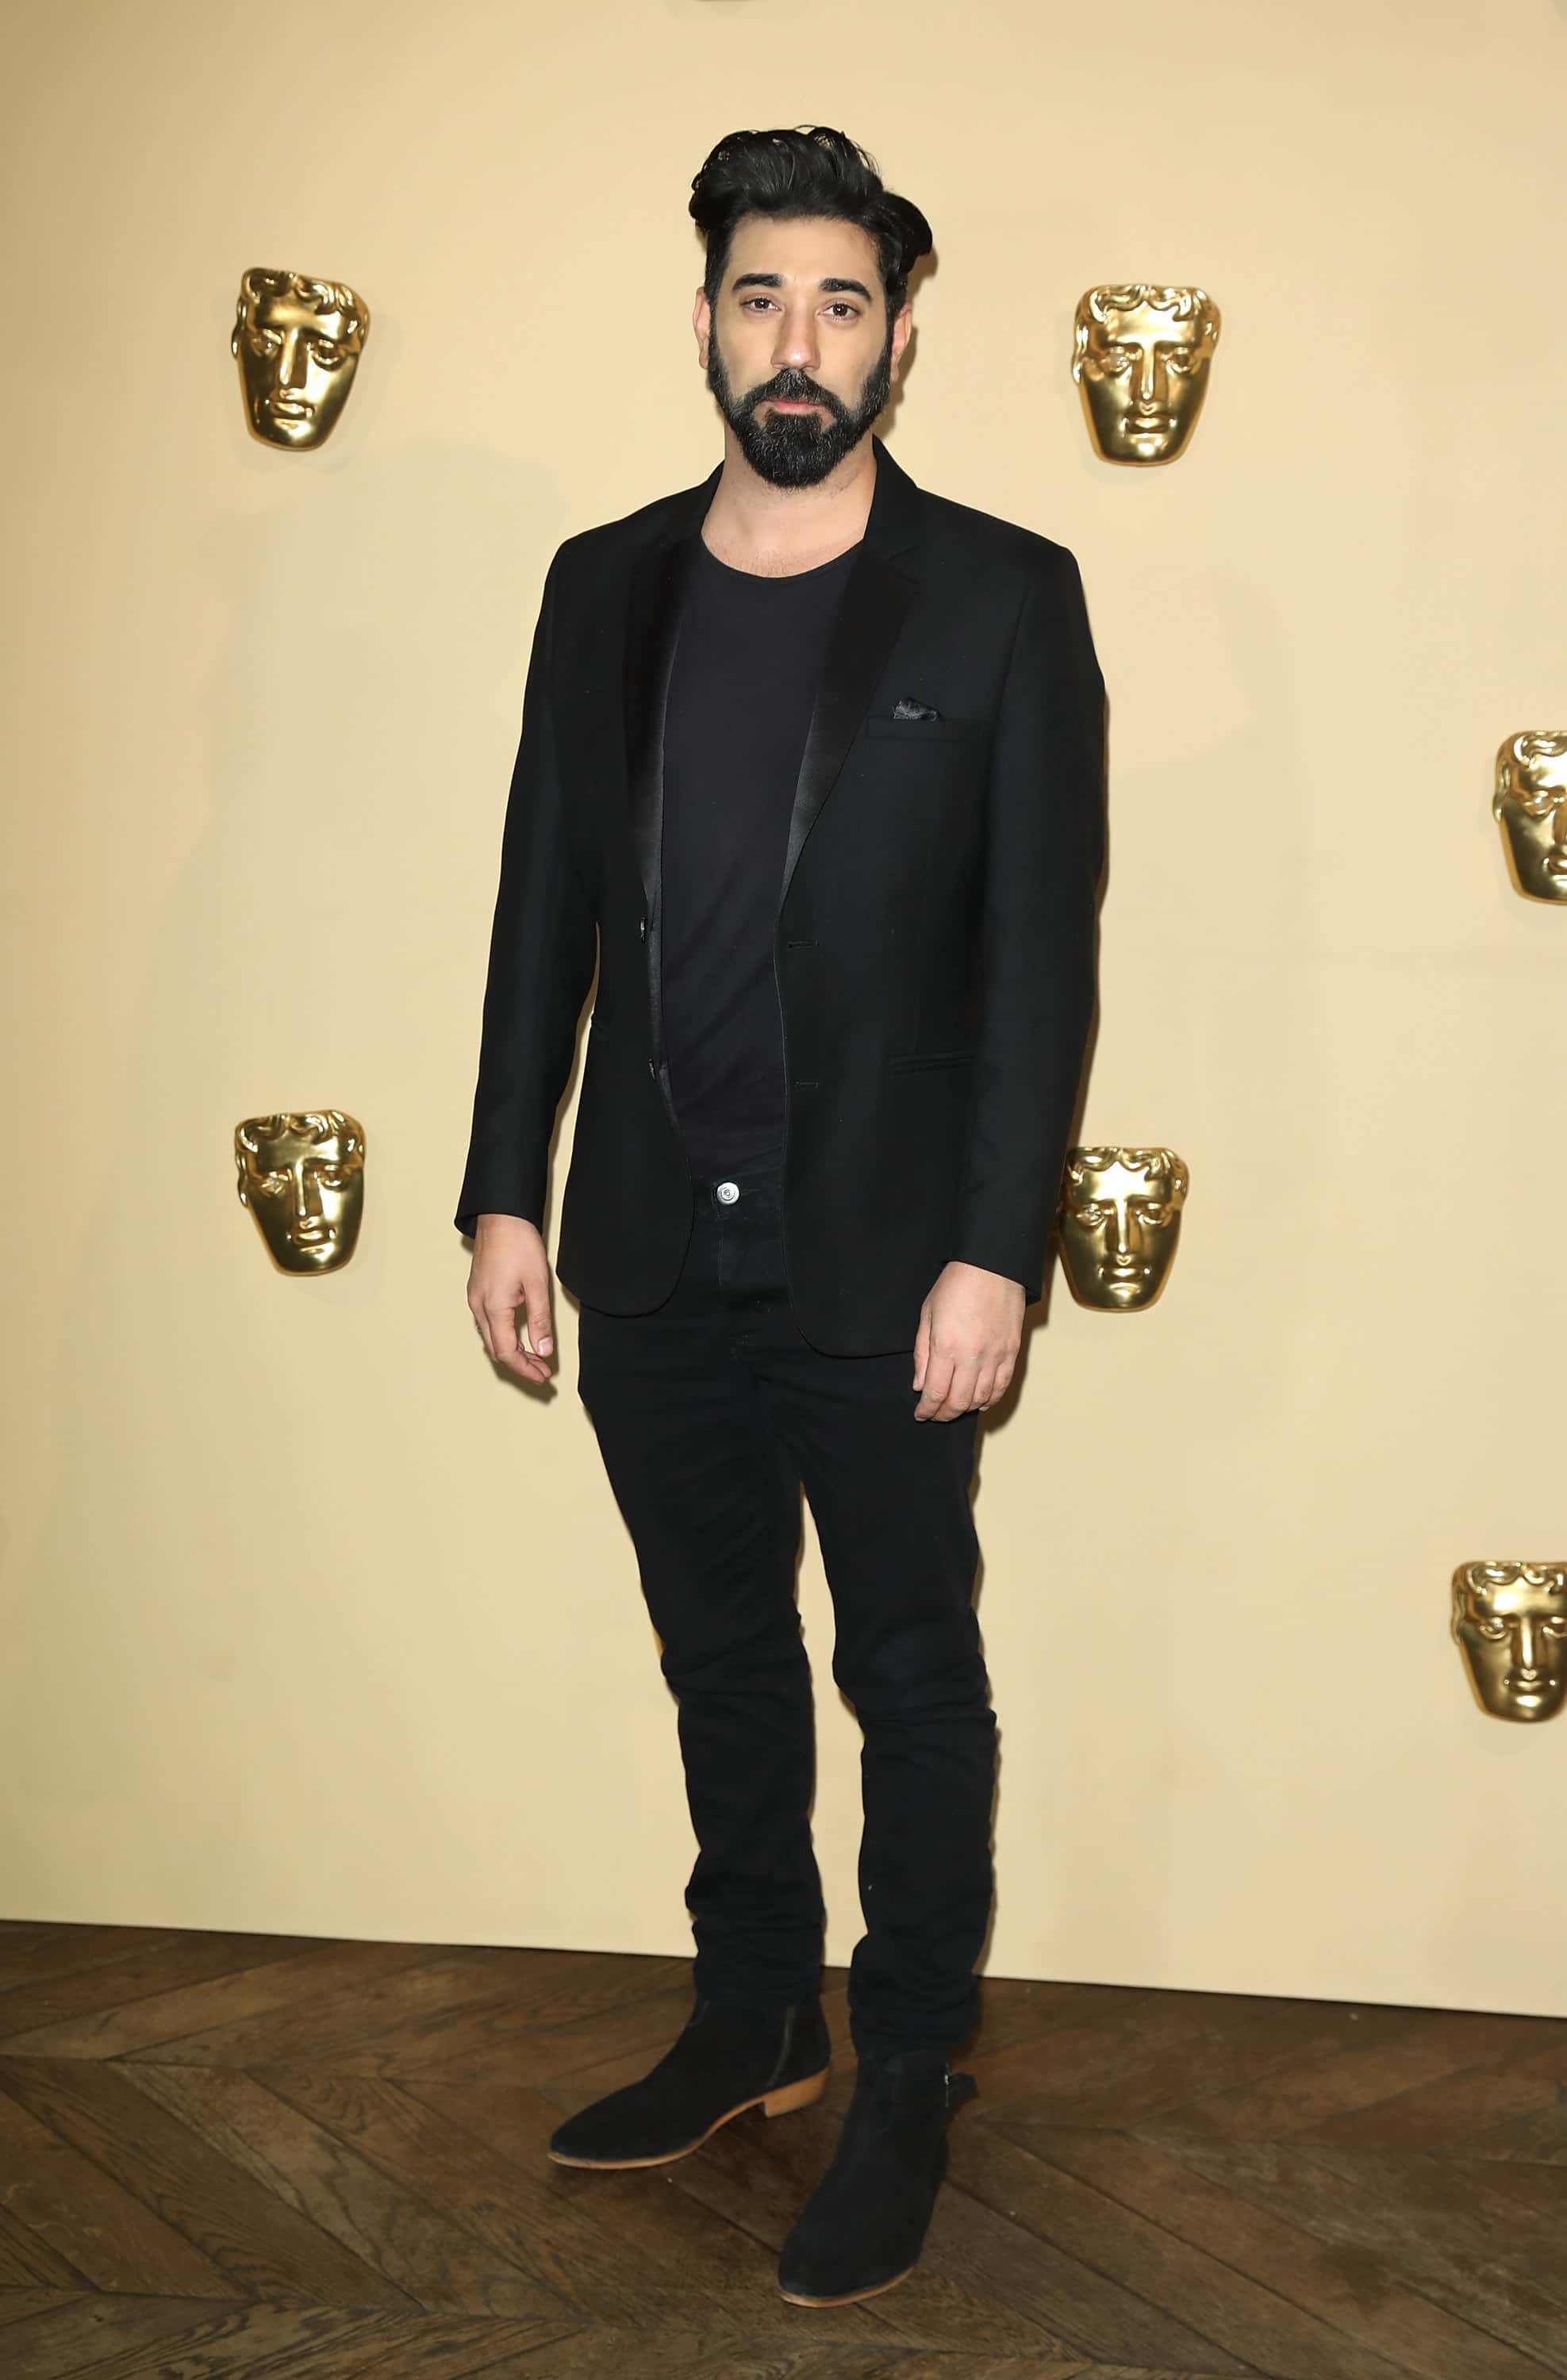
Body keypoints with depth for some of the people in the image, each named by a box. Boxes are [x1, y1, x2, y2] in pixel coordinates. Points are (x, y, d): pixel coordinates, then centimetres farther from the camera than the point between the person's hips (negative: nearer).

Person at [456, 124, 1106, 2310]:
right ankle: (753, 2026, 36)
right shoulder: (604, 589, 7)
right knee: (721, 1661, 18)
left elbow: (1045, 952, -8)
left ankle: (905, 2091, 25)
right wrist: (505, 1194, 4)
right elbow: (545, 906, 9)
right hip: (654, 1256, 4)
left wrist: (993, 1254, -14)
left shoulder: (1001, 597, -5)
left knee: (912, 1679, 8)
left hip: (880, 1264, -4)